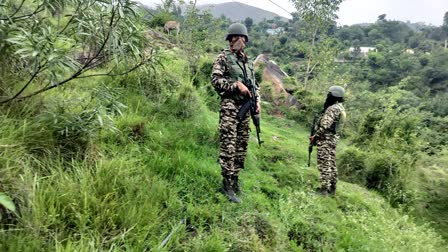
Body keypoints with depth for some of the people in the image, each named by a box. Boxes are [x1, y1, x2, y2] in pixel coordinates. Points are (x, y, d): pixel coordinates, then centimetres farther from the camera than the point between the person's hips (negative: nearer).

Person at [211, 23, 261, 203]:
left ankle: (235, 178, 23)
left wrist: (257, 100, 6)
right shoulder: (223, 57, 1)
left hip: (246, 107, 6)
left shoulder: (248, 61, 19)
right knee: (228, 146, -8)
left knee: (242, 145, 10)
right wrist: (236, 85, -16)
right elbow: (215, 79, -9)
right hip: (230, 106, -6)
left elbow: (255, 84, 21)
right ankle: (227, 185, -1)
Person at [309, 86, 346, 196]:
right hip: (333, 138, 10)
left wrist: (315, 137, -13)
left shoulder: (333, 108, -18)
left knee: (324, 164, -7)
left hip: (325, 139, -10)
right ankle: (332, 188, 22)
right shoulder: (340, 107, 14)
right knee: (331, 164, 14)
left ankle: (324, 188, -4)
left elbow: (325, 126, -24)